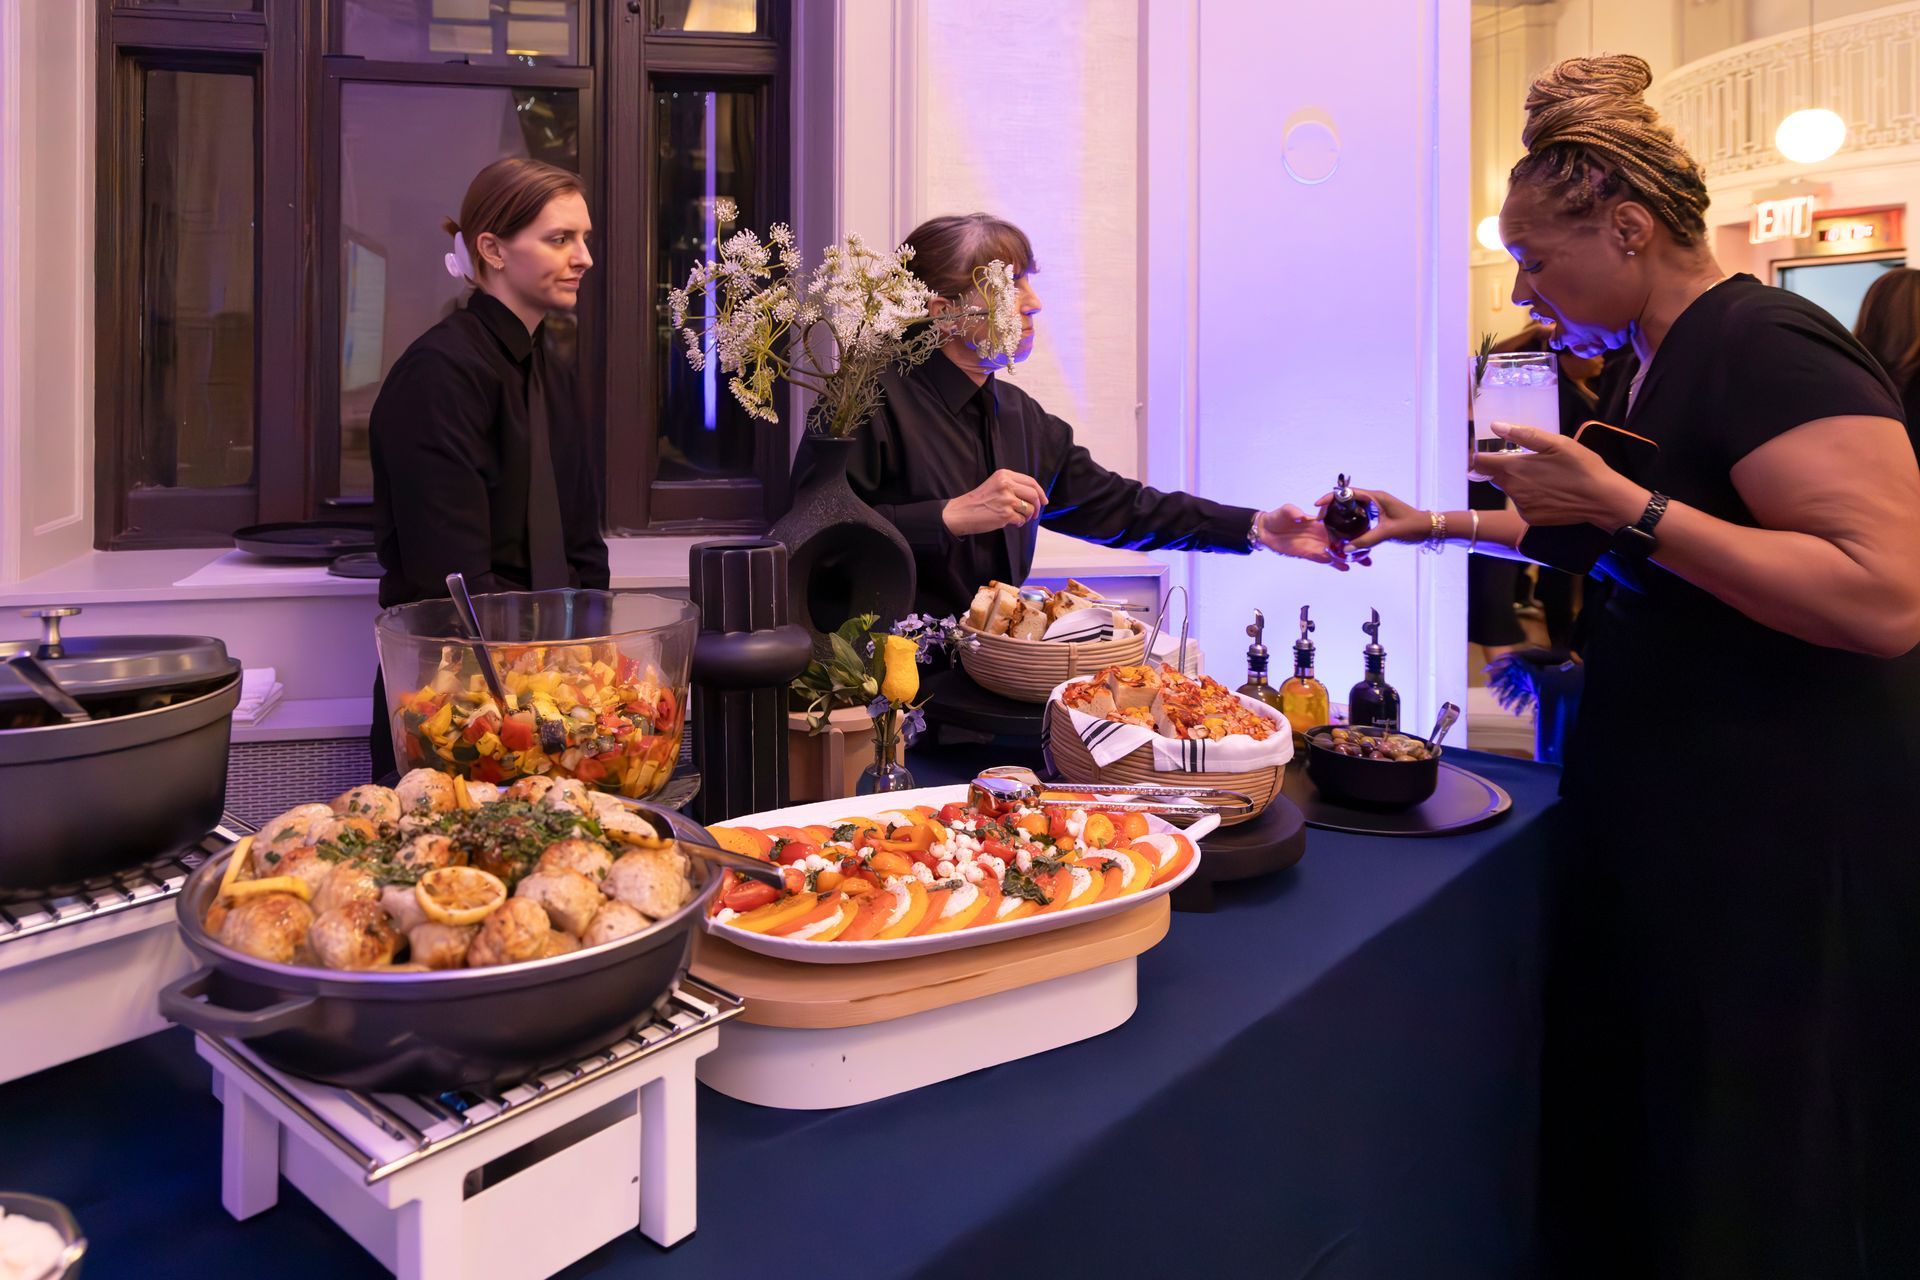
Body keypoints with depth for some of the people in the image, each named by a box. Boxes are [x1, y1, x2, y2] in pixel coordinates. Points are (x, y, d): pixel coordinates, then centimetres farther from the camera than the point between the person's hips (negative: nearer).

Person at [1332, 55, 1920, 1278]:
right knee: (1635, 1146, 21)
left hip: (1783, 847, -9)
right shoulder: (1663, 363, 12)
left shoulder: (1768, 348, -17)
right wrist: (1446, 525, 22)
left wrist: (1624, 505, -27)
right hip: (1665, 807, 9)